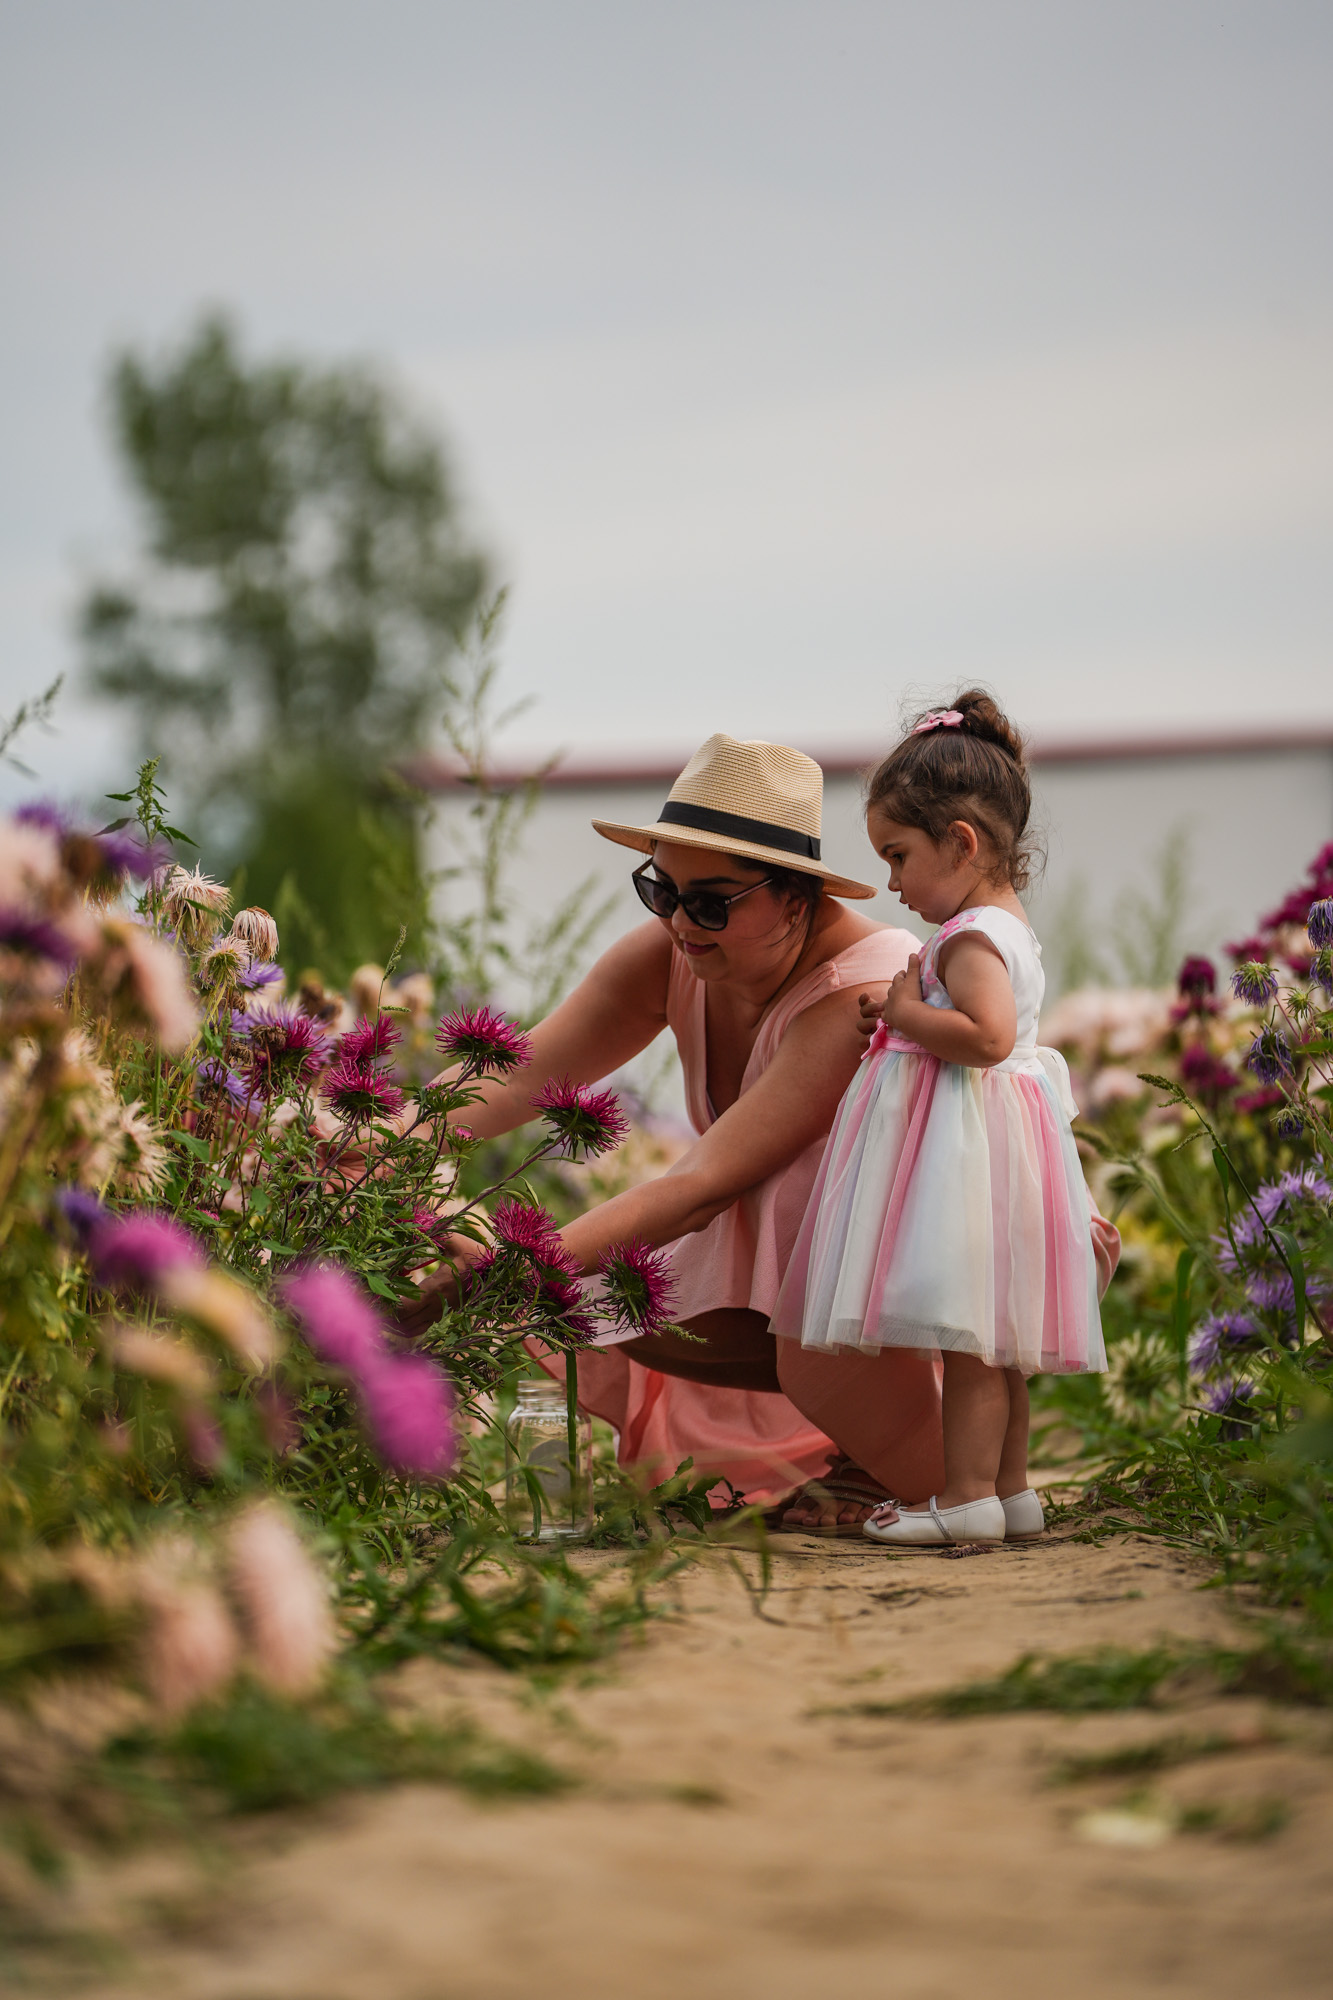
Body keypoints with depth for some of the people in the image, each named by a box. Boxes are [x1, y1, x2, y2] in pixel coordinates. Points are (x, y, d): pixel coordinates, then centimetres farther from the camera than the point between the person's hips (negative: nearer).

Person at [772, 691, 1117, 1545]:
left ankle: (968, 1496, -4)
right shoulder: (1009, 931, 17)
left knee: (965, 1328, -7)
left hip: (967, 1146, -10)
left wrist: (905, 1012, -18)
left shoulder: (971, 938, -16)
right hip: (990, 1144, 10)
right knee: (989, 1332, 15)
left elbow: (988, 1034, -29)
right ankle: (1010, 1488, 21)